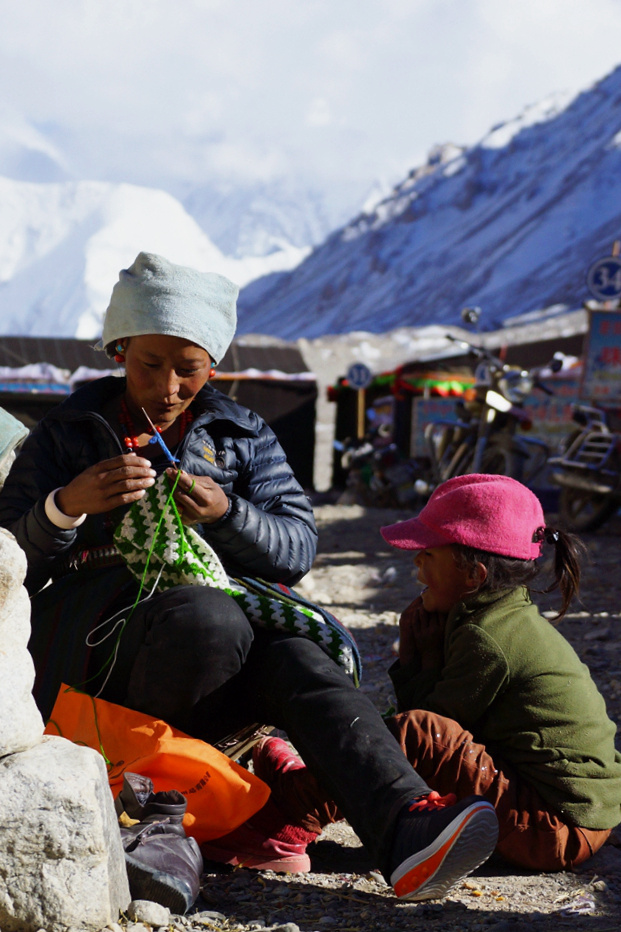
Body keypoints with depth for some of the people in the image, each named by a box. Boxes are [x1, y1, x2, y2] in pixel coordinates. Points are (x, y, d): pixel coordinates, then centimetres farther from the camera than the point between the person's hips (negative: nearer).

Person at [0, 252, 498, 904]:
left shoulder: (242, 438, 19)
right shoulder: (68, 433, 15)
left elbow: (298, 548, 8)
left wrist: (226, 515, -12)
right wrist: (67, 504, -15)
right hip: (94, 634, -2)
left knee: (298, 662, -34)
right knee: (210, 619, -38)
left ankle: (405, 824, -54)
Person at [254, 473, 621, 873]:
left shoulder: (486, 638, -18)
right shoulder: (514, 620, 11)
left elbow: (422, 727, -12)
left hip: (557, 832, -11)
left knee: (419, 733, -23)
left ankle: (302, 804, -7)